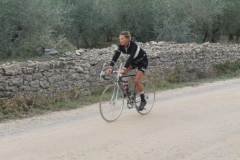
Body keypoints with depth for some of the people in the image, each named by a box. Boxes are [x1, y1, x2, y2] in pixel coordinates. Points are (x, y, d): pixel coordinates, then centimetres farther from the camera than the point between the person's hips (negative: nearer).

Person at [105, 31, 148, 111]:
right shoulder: (121, 46, -17)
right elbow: (116, 56, -24)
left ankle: (143, 101, -1)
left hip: (142, 61, -7)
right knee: (123, 72, -20)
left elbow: (130, 57, -46)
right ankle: (127, 91, -8)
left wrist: (124, 68, -58)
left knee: (136, 80, -18)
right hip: (134, 61, 7)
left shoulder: (133, 46, -35)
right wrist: (110, 67, -37)